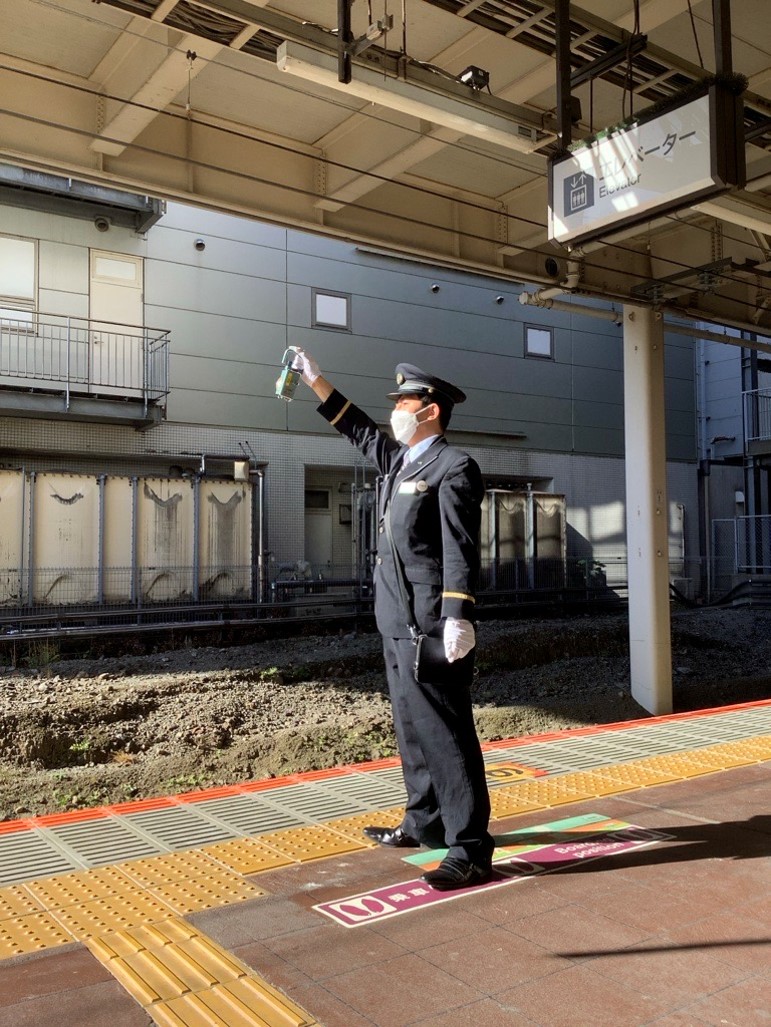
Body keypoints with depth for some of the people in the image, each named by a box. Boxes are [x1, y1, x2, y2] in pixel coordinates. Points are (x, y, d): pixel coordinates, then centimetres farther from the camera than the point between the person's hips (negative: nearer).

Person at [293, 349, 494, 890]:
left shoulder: (454, 467, -11)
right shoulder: (400, 459, 16)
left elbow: (461, 550, -18)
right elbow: (360, 430, 31)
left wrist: (458, 619, -25)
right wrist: (316, 381, 31)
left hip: (431, 625, -10)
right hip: (398, 623, 10)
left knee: (444, 731, -7)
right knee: (413, 727, 17)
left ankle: (470, 850, 1)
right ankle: (425, 823, 30)